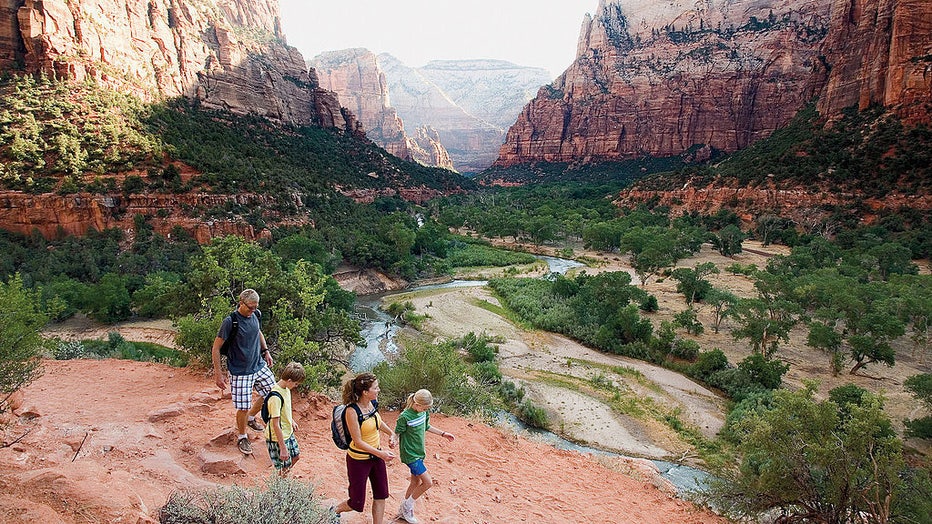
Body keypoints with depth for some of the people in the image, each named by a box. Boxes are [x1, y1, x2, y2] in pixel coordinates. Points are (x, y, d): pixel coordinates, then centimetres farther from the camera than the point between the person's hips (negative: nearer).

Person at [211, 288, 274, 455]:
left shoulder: (254, 316, -1)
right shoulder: (230, 321, -21)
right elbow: (216, 348, -14)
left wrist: (266, 351, 15)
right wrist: (218, 372, -14)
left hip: (259, 365, 7)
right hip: (240, 371, -7)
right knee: (243, 407, -1)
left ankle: (251, 417, 38)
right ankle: (242, 437, 25)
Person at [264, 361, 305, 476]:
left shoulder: (286, 388, -4)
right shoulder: (276, 397, -31)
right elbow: (276, 425, -29)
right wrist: (283, 448, -25)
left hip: (288, 432, 9)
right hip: (277, 438, -9)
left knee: (296, 456, 24)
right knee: (284, 469, 5)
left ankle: (283, 475, 44)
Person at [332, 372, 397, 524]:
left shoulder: (373, 403, -6)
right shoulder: (352, 411, -27)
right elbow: (358, 442, -25)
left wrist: (392, 433, 7)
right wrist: (380, 453, -29)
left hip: (376, 456, 7)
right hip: (359, 460, -7)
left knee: (381, 495, 13)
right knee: (357, 504, 8)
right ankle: (335, 512, 38)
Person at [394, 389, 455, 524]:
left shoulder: (423, 412, -1)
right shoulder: (405, 417, -23)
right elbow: (396, 434, -17)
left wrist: (443, 434, 16)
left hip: (419, 453, 8)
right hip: (410, 455, -8)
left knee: (416, 482, 16)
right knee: (428, 482, -9)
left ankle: (403, 511, 34)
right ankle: (408, 505, 12)